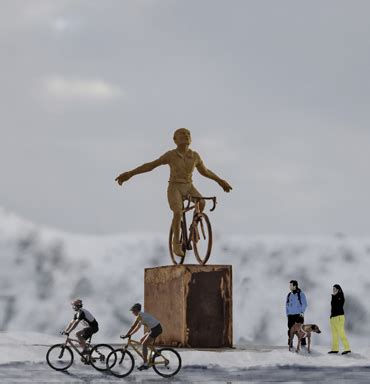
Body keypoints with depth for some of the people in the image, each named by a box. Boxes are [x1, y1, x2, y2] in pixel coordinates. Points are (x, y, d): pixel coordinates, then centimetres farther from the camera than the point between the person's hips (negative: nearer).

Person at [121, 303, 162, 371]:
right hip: (154, 329, 10)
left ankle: (145, 364, -10)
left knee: (144, 344, -9)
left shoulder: (140, 315, -12)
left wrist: (126, 335, -10)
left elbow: (133, 326, -14)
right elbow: (138, 327, 23)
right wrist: (129, 334, 18)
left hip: (156, 329, -10)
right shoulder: (142, 315, 18)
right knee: (141, 340, 17)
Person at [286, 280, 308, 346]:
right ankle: (290, 344, 8)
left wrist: (302, 312, -13)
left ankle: (303, 343, 3)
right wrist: (287, 313, 10)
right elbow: (287, 305, 19)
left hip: (299, 315, -4)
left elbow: (304, 304, -4)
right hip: (290, 315, 4)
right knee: (290, 330, 1)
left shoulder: (301, 294, -3)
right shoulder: (289, 295, 12)